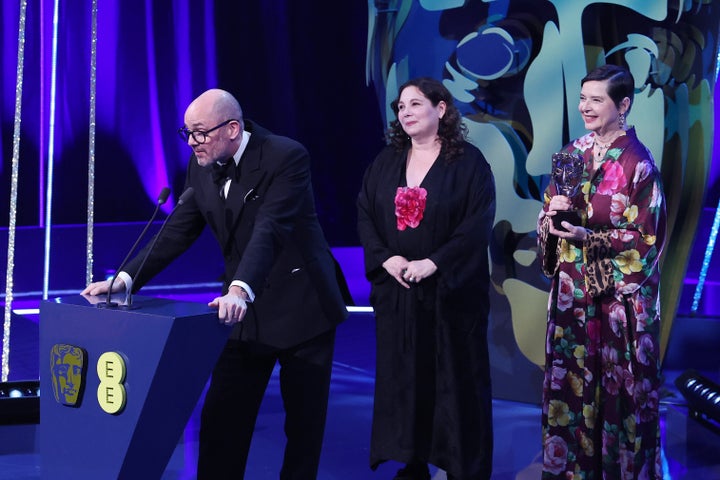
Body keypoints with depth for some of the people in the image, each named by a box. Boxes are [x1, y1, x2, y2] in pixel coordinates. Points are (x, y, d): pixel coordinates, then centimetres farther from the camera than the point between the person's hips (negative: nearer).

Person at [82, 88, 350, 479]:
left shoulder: (286, 157, -20)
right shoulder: (201, 166, 0)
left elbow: (270, 230, -32)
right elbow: (177, 233, 1)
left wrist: (241, 289, -46)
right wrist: (126, 278, -12)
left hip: (301, 306, -5)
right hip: (243, 310, 5)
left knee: (304, 418, 5)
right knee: (221, 417, 3)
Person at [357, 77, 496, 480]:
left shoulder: (469, 161, -5)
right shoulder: (386, 163, 9)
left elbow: (478, 224, -12)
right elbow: (365, 216, 6)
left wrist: (434, 263, -19)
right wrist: (385, 258, -11)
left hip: (451, 292, -4)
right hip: (396, 289, 4)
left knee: (455, 378, 1)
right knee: (402, 376, 7)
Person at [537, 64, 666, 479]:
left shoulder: (638, 163, -11)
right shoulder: (573, 153, 7)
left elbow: (646, 238, -13)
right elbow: (550, 220, 13)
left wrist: (590, 238, -23)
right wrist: (551, 214, -11)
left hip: (619, 295, -5)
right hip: (572, 290, 6)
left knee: (618, 384, 2)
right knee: (570, 378, 9)